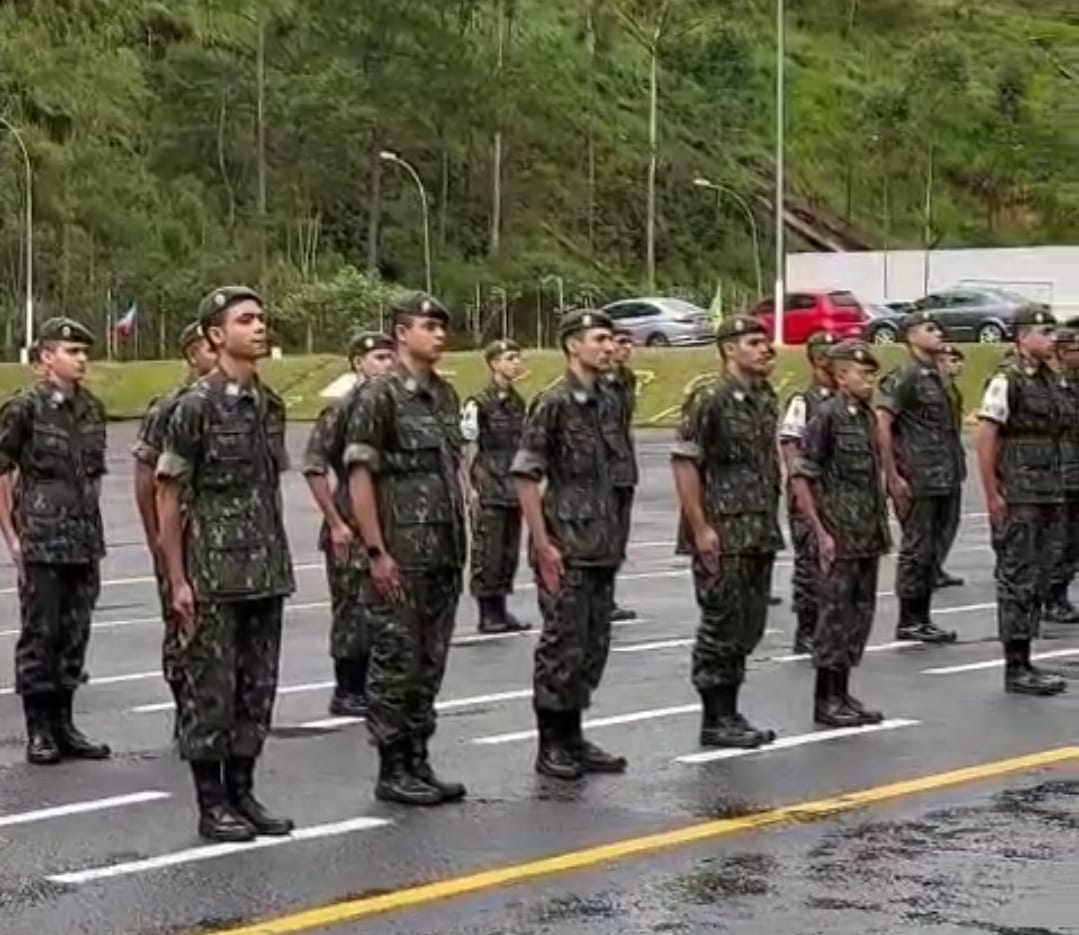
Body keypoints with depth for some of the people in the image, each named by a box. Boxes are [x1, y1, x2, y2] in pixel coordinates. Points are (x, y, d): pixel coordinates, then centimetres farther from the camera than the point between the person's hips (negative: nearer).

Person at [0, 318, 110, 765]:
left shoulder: (92, 408, 9)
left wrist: (93, 530, 14)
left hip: (86, 543, 5)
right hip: (41, 543, -5)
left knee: (74, 636, 9)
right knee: (39, 636, 0)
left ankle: (63, 726, 18)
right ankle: (39, 732, 7)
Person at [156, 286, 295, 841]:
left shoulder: (270, 405, 10)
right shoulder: (196, 405, -10)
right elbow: (168, 496, -9)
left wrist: (279, 564, 14)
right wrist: (177, 580, -12)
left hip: (266, 572, 7)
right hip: (213, 574, -7)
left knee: (258, 687, 10)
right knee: (211, 687, 0)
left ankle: (243, 794, 19)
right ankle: (212, 804, 7)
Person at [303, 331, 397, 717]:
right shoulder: (341, 409, -10)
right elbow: (314, 468, -13)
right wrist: (336, 523, -14)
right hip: (351, 533, -6)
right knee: (352, 612, 0)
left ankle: (364, 686, 20)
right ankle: (345, 693, 9)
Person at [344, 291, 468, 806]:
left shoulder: (446, 395, 13)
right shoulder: (379, 396, -10)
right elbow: (359, 476, -13)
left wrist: (459, 537, 14)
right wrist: (377, 552, -16)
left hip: (445, 555, 7)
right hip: (400, 558, -7)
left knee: (429, 663, 11)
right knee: (396, 663, -1)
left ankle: (418, 762, 18)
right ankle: (392, 770, 6)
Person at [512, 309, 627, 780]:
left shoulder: (606, 402, 12)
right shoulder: (553, 403, -11)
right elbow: (525, 476, -13)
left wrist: (616, 540, 16)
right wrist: (543, 545, -16)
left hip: (602, 550, 7)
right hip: (566, 551, -7)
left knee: (593, 647, 10)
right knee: (563, 647, -3)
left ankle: (573, 738, 19)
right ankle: (551, 746, 6)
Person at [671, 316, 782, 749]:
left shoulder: (766, 399, 12)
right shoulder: (708, 398, -11)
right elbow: (683, 462, -14)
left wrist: (771, 524, 15)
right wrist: (700, 527, -17)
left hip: (760, 532, 8)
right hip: (722, 533, -8)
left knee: (749, 626, 11)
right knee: (721, 625, -2)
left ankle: (729, 713, 19)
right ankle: (715, 720, 5)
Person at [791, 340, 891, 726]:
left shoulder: (868, 416, 11)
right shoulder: (827, 416, -12)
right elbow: (802, 477, -14)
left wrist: (880, 526, 15)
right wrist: (820, 533, -16)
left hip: (868, 537, 8)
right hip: (839, 538, -8)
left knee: (861, 613, 11)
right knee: (835, 615, -2)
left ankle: (842, 694, 20)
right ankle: (825, 700, 6)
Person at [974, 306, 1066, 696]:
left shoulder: (1047, 379, 14)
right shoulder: (1006, 381, -11)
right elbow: (984, 438, -14)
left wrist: (1056, 493, 15)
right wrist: (992, 494, -16)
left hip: (1048, 498, 8)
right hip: (1017, 500, -8)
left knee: (1038, 582, 11)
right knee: (1017, 581, -4)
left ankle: (1024, 663, 18)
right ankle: (1016, 669, 1)